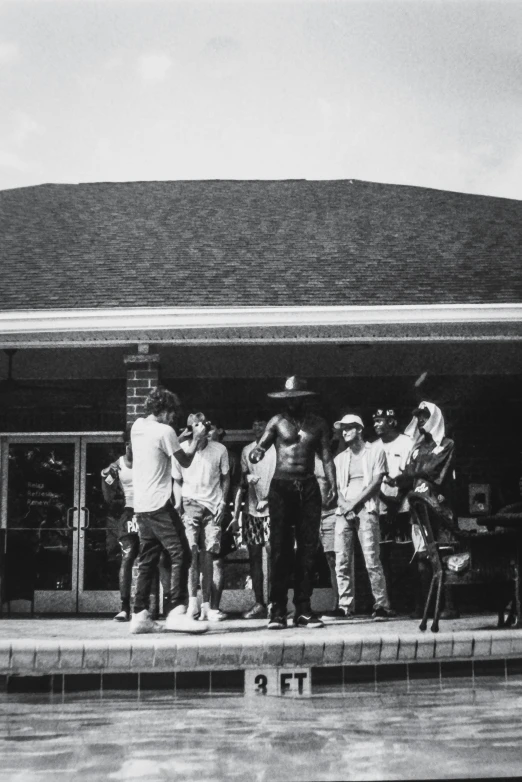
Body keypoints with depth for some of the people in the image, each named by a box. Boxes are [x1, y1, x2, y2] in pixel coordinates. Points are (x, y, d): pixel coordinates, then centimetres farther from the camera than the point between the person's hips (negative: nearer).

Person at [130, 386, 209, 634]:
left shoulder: (137, 426, 12)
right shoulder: (165, 431, -10)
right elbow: (185, 461, 0)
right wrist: (196, 438, 12)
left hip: (141, 505, 8)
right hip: (159, 505, -8)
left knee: (147, 560, 12)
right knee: (180, 555, -7)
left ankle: (140, 615, 10)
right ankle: (177, 612, -16)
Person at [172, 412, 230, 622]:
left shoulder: (219, 450, -3)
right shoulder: (181, 449, -2)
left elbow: (225, 478, 9)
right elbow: (177, 481, 8)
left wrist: (222, 502, -1)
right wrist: (178, 504, -4)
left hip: (212, 505, 1)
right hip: (190, 503, 0)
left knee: (207, 554, 2)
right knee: (191, 550, -15)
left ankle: (205, 605, 9)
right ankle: (192, 601, -14)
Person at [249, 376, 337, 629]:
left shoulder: (318, 423, 11)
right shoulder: (277, 422, 5)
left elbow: (326, 456, 10)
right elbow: (259, 448, -1)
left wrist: (333, 485, -3)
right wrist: (255, 454, -25)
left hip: (308, 488, 2)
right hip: (281, 487, -2)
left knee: (308, 548, 0)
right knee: (280, 548, -5)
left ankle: (303, 609, 6)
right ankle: (277, 610, -3)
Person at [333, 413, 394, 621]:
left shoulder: (375, 451, 9)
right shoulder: (340, 458, 23)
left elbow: (376, 481, -1)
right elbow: (337, 487, 15)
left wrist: (355, 502, -9)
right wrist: (343, 502, -7)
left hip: (365, 508, -5)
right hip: (344, 510, 5)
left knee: (372, 559, -12)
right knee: (342, 561, -3)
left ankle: (382, 605, -10)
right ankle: (345, 606, 0)